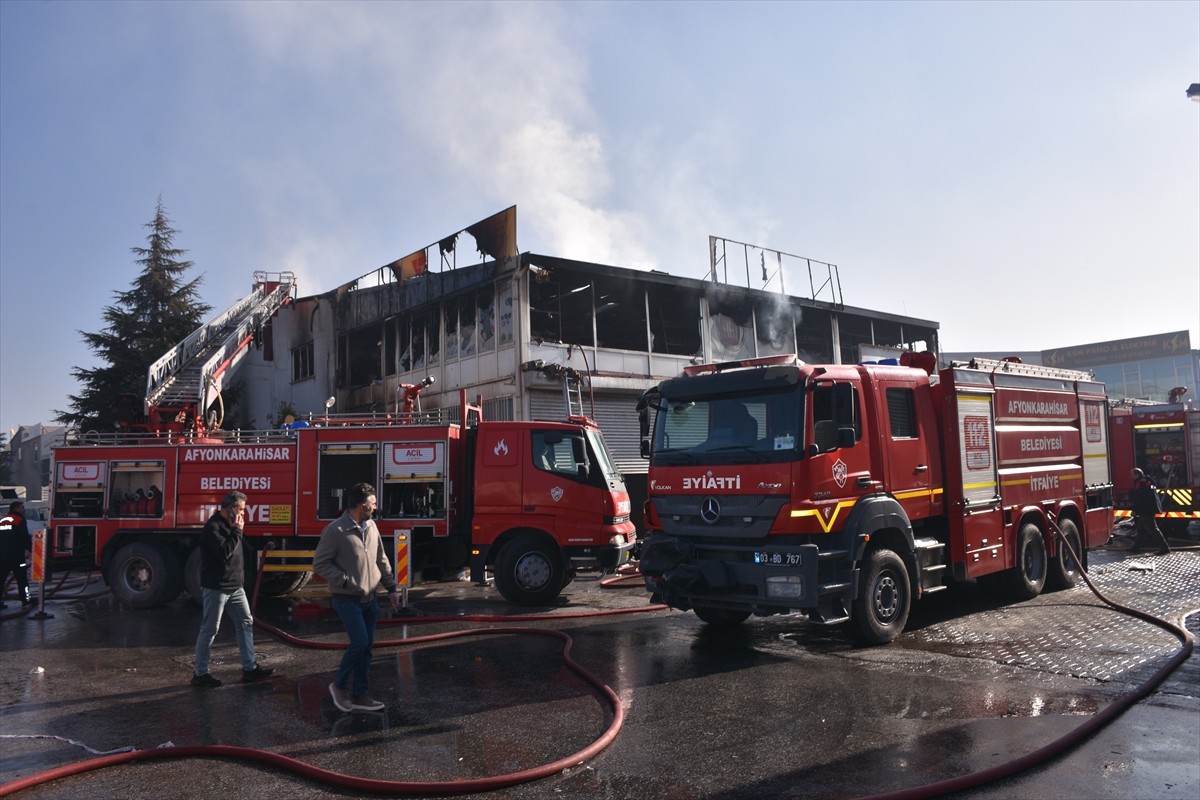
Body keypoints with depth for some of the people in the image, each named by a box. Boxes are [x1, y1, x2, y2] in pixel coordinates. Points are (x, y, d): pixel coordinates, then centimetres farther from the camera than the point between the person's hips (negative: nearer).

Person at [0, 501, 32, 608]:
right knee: (22, 578, 2)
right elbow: (25, 538, -14)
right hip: (16, 555, -7)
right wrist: (31, 550, -6)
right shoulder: (20, 520, -8)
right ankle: (26, 600, 4)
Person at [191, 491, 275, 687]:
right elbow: (225, 551, -26)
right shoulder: (213, 527, -15)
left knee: (246, 622, 7)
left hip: (235, 586, 9)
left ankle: (250, 667, 12)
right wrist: (237, 531, -18)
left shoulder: (229, 525, 14)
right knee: (209, 630, 1)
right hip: (217, 587, -9)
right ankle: (201, 673, 11)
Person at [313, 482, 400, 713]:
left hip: (369, 599, 7)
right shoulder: (335, 530, -16)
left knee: (367, 646, 9)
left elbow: (381, 560, 14)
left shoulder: (371, 526, 6)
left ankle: (360, 695, 20)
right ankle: (339, 684, 12)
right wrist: (346, 581, -19)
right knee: (359, 642, -11)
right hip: (347, 600, -7)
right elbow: (320, 563, -13)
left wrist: (392, 587, 12)